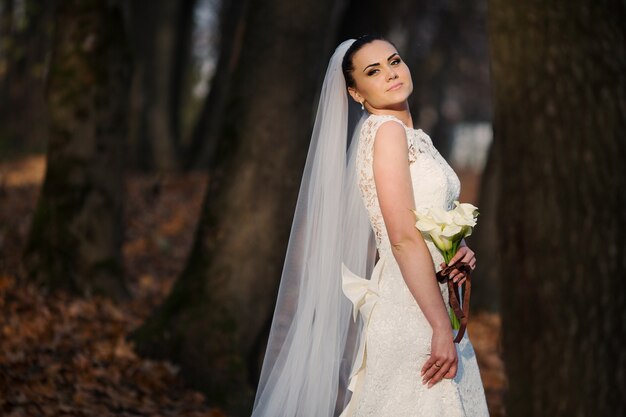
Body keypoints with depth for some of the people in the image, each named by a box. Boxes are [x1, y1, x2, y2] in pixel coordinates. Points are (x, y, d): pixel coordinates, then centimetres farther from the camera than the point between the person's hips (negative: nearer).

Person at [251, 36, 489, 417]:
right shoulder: (386, 129, -10)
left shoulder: (414, 138, 16)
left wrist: (460, 254, 1)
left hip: (429, 302, 9)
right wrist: (442, 328, -20)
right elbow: (403, 238, -18)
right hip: (408, 313, -9)